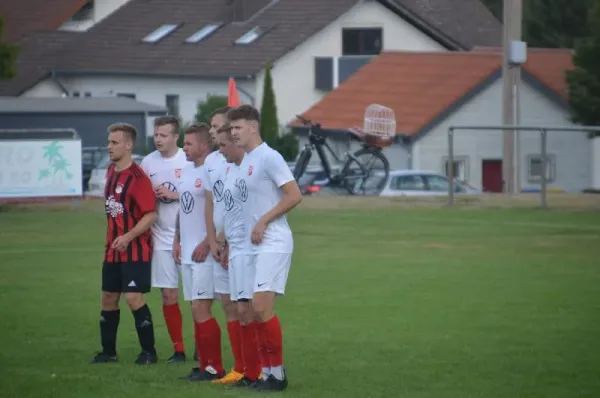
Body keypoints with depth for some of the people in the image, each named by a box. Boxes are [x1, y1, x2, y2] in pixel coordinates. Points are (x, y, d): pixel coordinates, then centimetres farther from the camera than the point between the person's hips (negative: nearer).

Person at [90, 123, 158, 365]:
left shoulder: (137, 176, -16)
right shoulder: (111, 172, 9)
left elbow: (151, 214, -19)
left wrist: (128, 237, -25)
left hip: (136, 250, -8)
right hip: (113, 249, 8)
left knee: (133, 298, -11)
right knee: (108, 297, 11)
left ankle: (148, 352, 0)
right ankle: (108, 351, 21)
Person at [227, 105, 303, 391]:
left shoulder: (268, 157, -12)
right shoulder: (243, 161, 14)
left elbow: (294, 196, -16)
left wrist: (263, 221, -16)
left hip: (272, 245, -9)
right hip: (252, 248, 9)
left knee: (262, 308, -14)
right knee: (256, 311, 8)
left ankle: (278, 372, -5)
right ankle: (266, 372, 13)